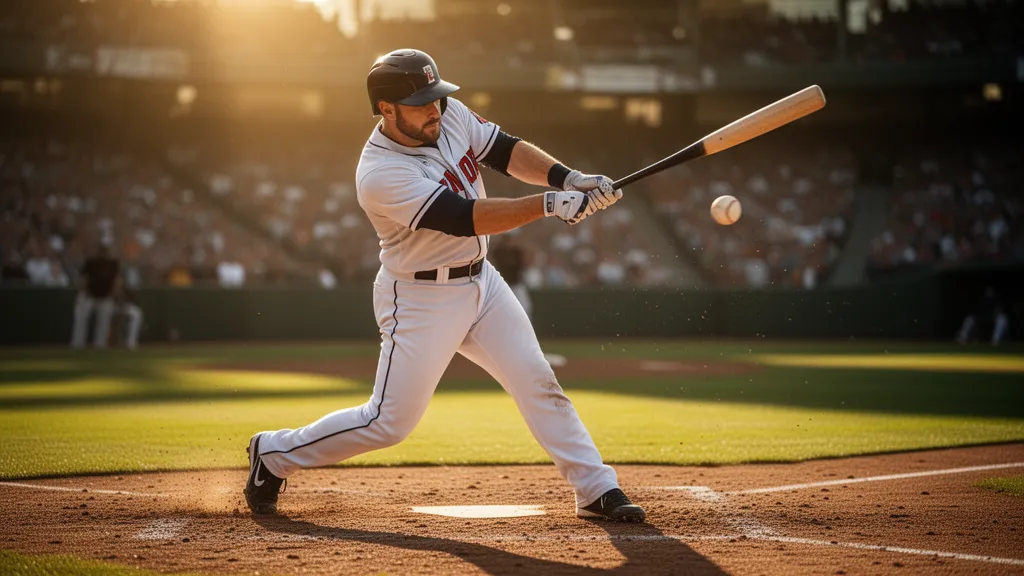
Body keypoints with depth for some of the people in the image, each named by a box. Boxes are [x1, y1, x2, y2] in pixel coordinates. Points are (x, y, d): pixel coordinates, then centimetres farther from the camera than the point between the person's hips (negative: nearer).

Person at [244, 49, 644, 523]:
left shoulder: (450, 115, -6)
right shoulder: (380, 176, -28)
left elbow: (505, 151, 0)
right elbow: (467, 218, -32)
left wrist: (570, 178, -18)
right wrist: (550, 204, -35)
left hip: (480, 281, 7)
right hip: (420, 301, -7)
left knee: (537, 381, 2)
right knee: (389, 422, -2)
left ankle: (597, 490, 8)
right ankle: (275, 454, 16)